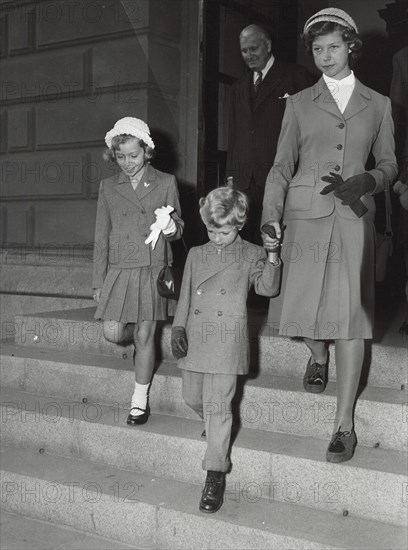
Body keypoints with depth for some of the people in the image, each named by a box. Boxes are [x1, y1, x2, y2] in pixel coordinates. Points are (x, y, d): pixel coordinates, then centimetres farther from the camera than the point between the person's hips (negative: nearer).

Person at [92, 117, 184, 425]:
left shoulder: (165, 183, 3)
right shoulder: (108, 188, 8)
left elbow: (178, 231, 7)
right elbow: (101, 237, 10)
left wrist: (170, 227, -18)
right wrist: (98, 281, 7)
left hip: (152, 270, -2)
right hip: (119, 270, 2)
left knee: (145, 337, 1)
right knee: (112, 334, -6)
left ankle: (140, 400, 18)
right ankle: (135, 333, 31)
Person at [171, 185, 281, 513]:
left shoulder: (251, 256, 3)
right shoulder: (196, 255, 13)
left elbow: (267, 288, -9)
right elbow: (185, 295, 14)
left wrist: (272, 256, -20)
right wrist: (179, 328, 4)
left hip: (227, 342, -5)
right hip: (195, 339, 5)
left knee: (217, 406, -6)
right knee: (193, 399, 15)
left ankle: (216, 474, 3)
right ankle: (214, 427, 48)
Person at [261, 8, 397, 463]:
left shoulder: (377, 105, 13)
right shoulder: (299, 104, 11)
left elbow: (388, 164, 14)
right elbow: (282, 167, 7)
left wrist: (363, 182, -8)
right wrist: (270, 217, -6)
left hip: (353, 219, 0)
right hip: (305, 216, 1)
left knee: (350, 315, -5)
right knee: (301, 305, -4)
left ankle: (344, 423, 3)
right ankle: (318, 355, 35)